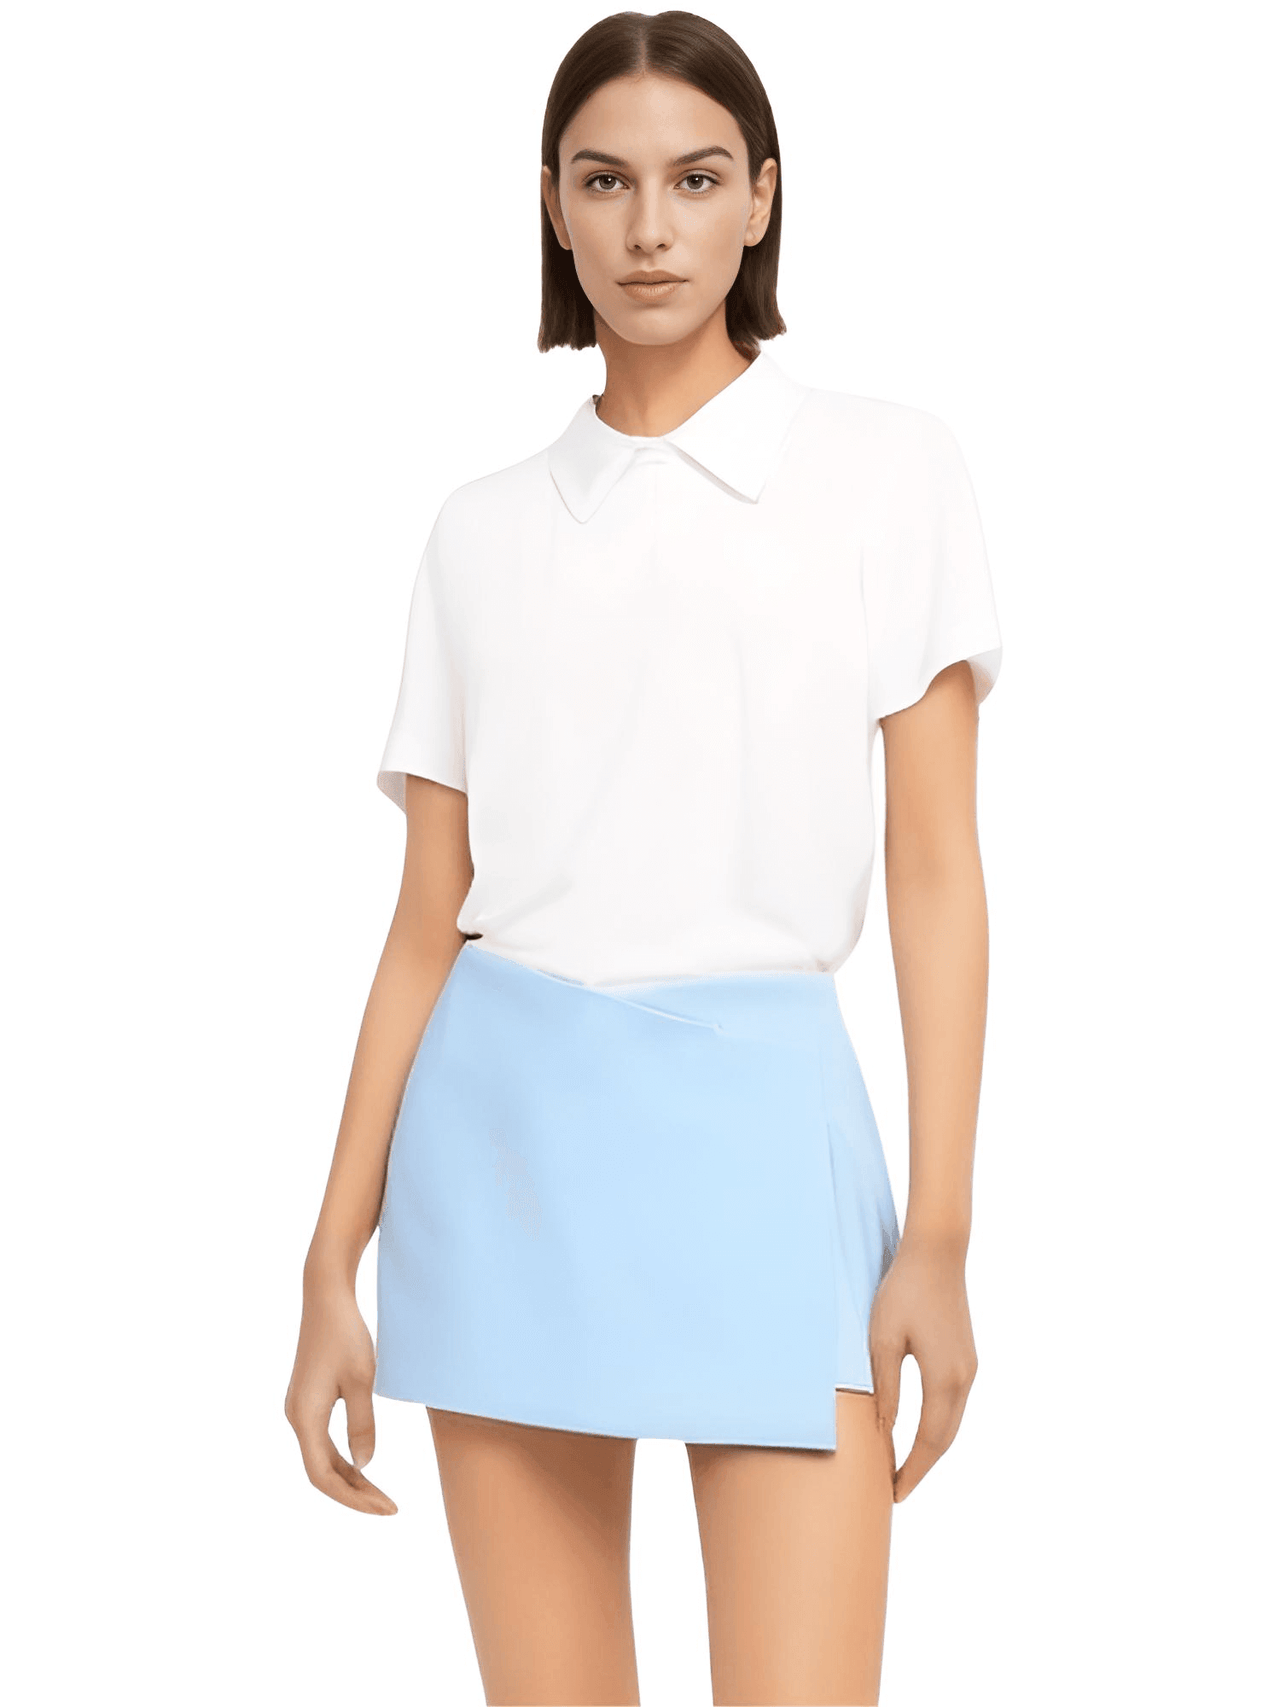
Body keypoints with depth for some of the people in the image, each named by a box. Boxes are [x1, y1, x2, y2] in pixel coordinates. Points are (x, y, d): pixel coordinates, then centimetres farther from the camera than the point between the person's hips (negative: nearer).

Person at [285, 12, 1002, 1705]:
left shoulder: (886, 470, 3)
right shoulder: (485, 531, 9)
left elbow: (936, 874, 0)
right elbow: (427, 921, 8)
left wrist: (939, 1232, -7)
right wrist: (334, 1263, 4)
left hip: (760, 1127, -2)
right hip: (508, 1126, 3)